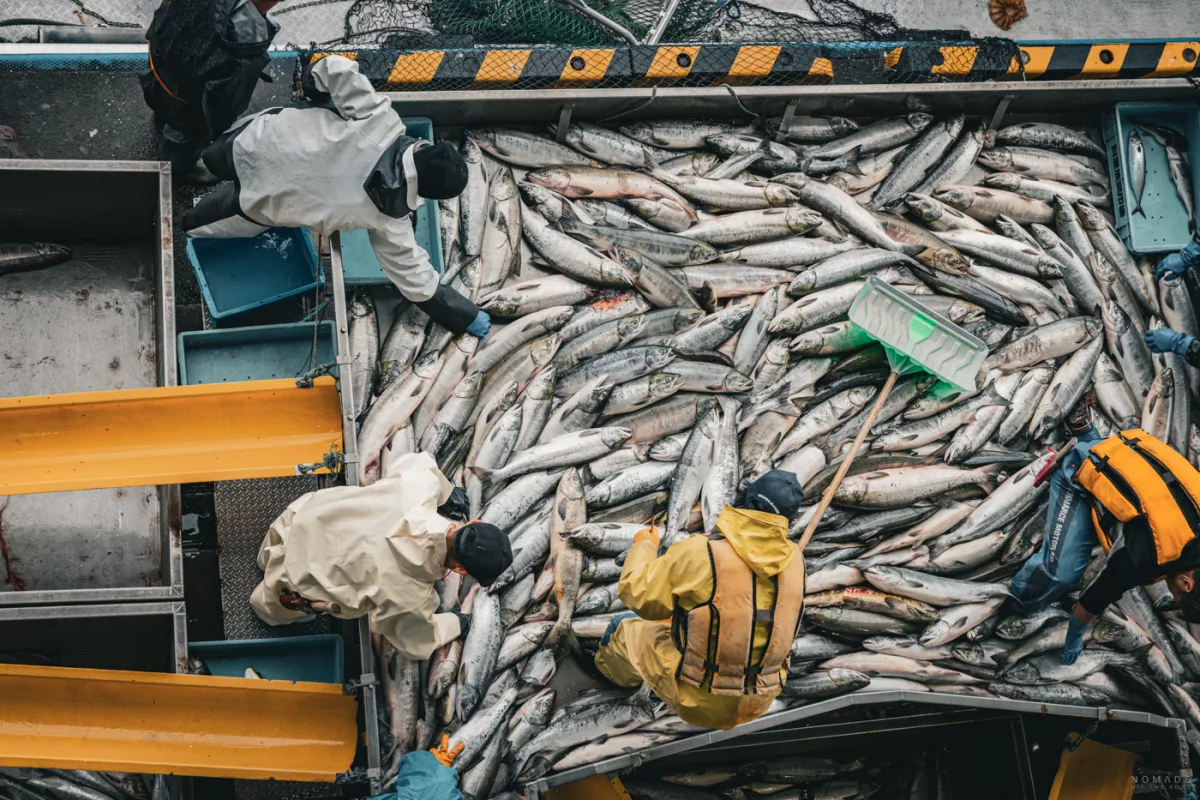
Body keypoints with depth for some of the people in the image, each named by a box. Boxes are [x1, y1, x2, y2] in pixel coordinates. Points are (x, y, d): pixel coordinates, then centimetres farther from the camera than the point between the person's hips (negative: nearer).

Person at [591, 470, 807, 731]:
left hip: (697, 701, -5)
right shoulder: (795, 559, -8)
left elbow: (638, 594, -11)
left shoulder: (698, 553, -24)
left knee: (626, 628, 21)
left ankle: (610, 666, 53)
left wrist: (644, 547, 8)